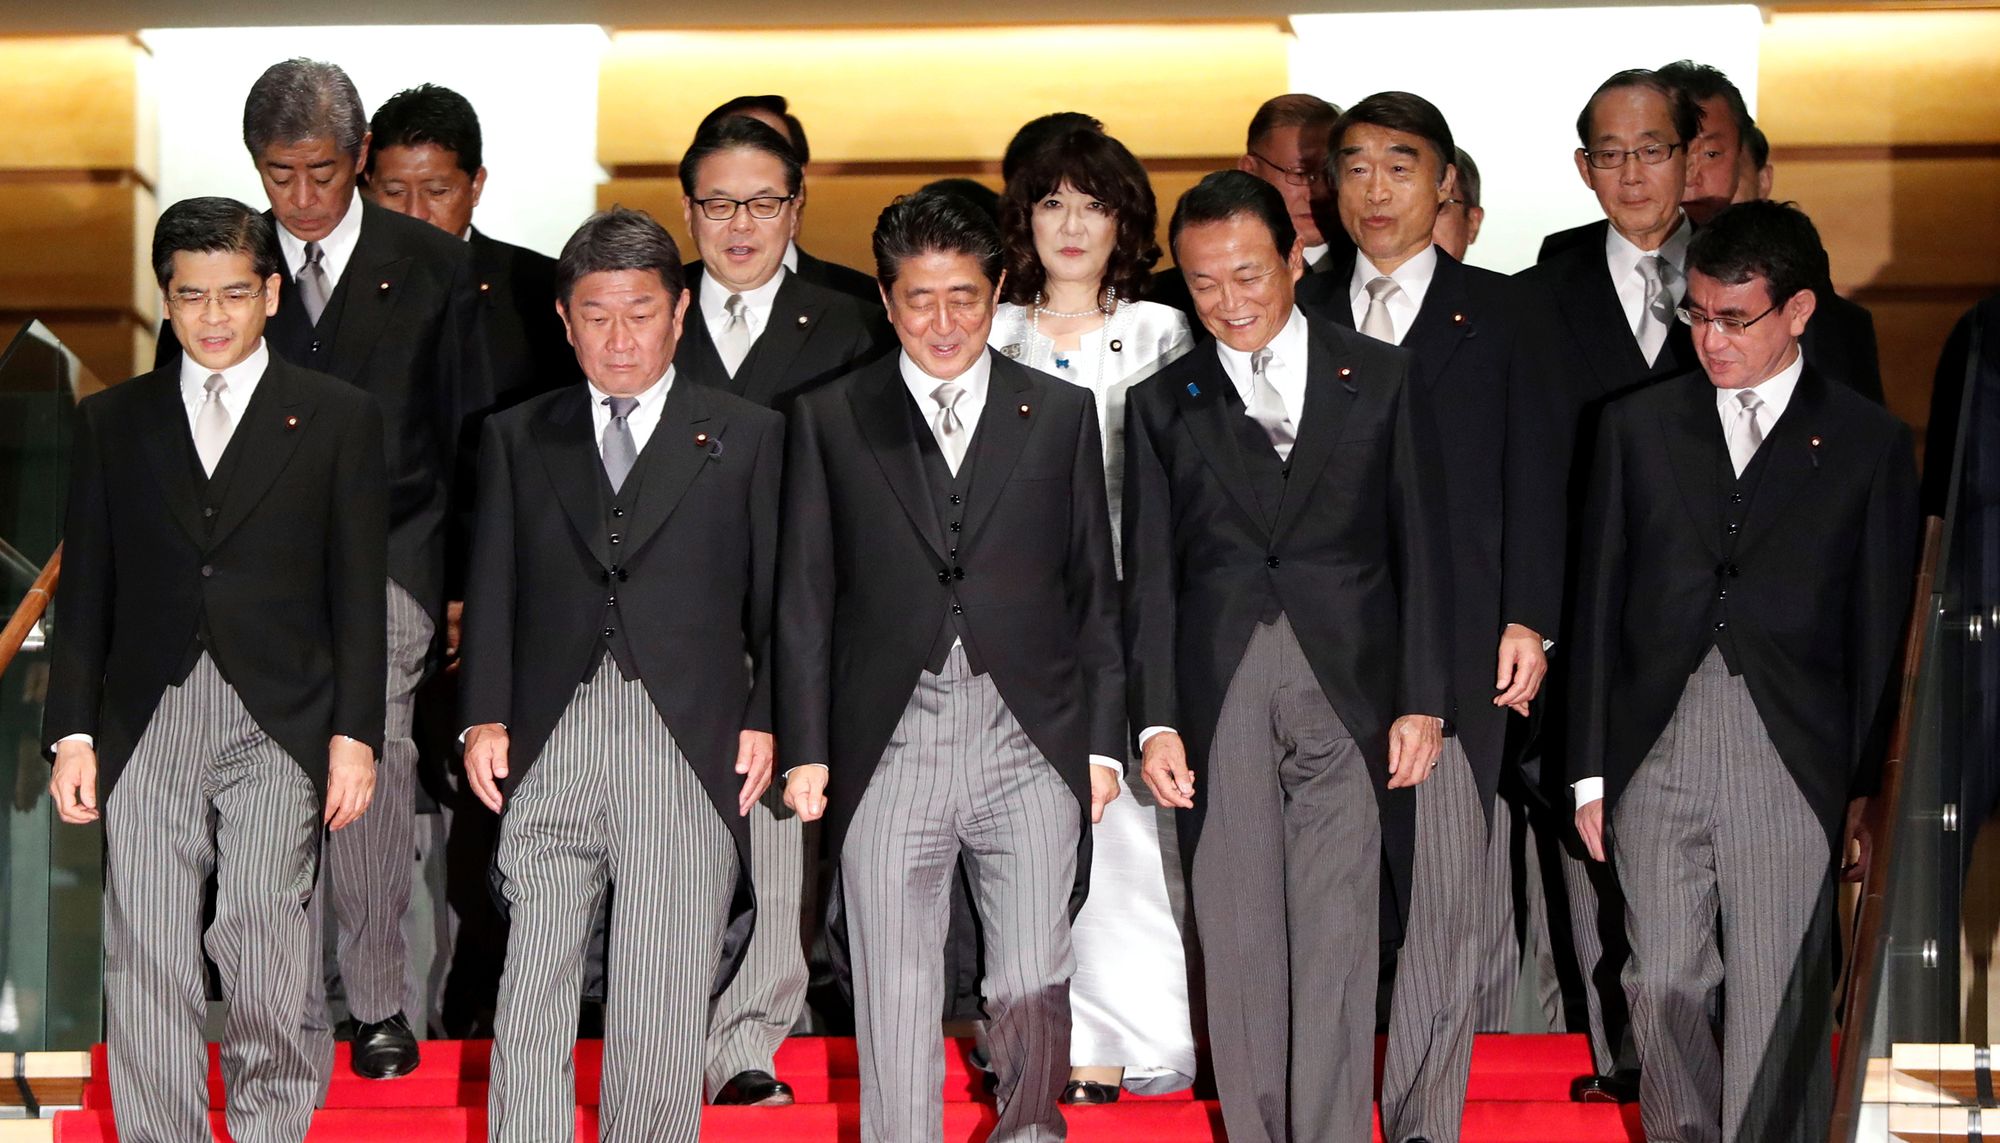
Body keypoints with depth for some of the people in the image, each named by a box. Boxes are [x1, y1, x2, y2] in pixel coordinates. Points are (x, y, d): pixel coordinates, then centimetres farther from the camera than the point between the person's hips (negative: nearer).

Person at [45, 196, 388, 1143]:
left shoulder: (337, 418, 7)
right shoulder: (112, 421, 13)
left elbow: (359, 593, 4)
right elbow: (85, 591, 12)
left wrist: (355, 734, -3)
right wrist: (73, 730, 4)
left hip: (281, 721, -2)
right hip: (145, 724, 2)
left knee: (265, 943, -10)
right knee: (145, 958, -2)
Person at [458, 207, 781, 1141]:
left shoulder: (747, 438, 9)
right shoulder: (517, 439, 14)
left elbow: (774, 596, 6)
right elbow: (491, 588, 11)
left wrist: (765, 719, -4)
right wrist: (484, 716, 0)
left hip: (691, 743, -1)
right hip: (549, 743, 2)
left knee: (666, 994, 0)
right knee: (531, 983, 0)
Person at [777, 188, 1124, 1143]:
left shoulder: (1061, 414, 11)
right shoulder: (830, 418, 9)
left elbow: (1096, 590, 11)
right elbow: (805, 597, 8)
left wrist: (1103, 740, 6)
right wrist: (805, 747, 2)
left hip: (1032, 741, 0)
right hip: (889, 742, 0)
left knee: (1032, 986, -5)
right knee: (894, 997, 2)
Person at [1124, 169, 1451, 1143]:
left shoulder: (1378, 378, 9)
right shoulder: (1162, 405, 10)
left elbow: (1420, 547, 8)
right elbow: (1149, 577, 8)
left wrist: (1423, 700, 1)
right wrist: (1155, 721, -1)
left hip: (1349, 693, -1)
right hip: (1219, 700, 1)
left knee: (1338, 945, -4)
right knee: (1237, 950, 2)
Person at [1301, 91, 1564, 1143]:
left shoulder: (1494, 313, 10)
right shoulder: (1302, 312, 14)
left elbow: (1532, 473, 7)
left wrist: (1528, 620, -2)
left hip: (1452, 639, -1)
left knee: (1443, 888, -4)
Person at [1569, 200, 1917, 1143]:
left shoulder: (1868, 444, 5)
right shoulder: (1637, 426, 11)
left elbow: (1882, 632, 3)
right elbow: (1598, 602, 10)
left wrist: (1869, 790, -1)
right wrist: (1590, 770, 6)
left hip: (1794, 756, -2)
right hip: (1659, 742, 2)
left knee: (1780, 1000, -1)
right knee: (1664, 984, 3)